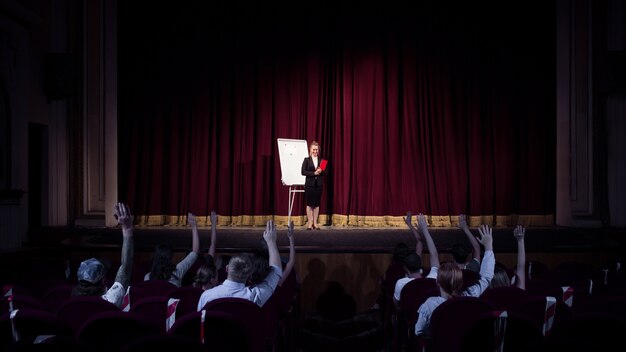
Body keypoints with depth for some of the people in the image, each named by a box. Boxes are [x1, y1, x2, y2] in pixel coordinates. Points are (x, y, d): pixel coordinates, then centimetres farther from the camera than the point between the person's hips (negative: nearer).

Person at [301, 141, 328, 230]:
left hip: (318, 184, 3)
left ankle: (315, 223, 11)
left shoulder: (321, 160, 8)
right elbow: (303, 172, -7)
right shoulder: (307, 160, 1)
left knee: (317, 204, 5)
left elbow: (326, 171, 7)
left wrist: (321, 171, -13)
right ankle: (309, 223, 6)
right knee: (309, 204, 1)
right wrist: (314, 173, -15)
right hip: (309, 184, -2)